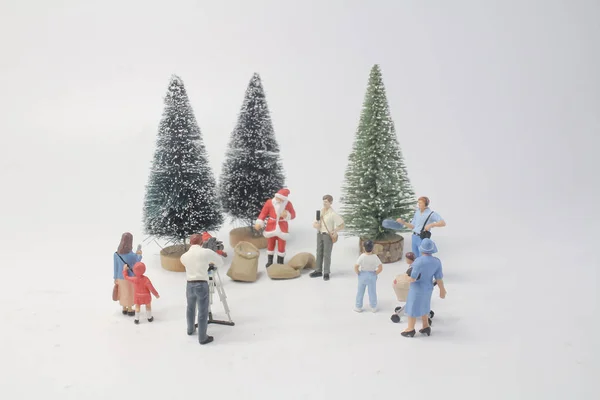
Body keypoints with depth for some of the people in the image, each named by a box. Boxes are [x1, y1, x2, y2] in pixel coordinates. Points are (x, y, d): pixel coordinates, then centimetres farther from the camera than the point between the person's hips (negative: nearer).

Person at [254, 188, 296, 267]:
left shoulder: (288, 204, -14)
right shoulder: (269, 202, -15)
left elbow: (293, 215, -4)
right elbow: (263, 213, -8)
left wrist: (286, 215, -25)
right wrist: (259, 223, -19)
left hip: (282, 228, 0)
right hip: (271, 227, 0)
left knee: (281, 245, 8)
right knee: (270, 244, 14)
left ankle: (280, 262, 25)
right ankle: (270, 261, 32)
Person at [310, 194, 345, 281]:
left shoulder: (333, 214, -14)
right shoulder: (320, 212, 6)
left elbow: (342, 225, -13)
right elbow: (314, 224, 9)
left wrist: (335, 231, -28)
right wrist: (315, 225, -15)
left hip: (328, 235, -6)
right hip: (320, 234, 6)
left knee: (327, 254, -4)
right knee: (319, 253, 9)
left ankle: (326, 273, 5)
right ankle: (318, 271, 18)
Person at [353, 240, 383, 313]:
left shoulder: (362, 256, -20)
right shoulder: (375, 257, -19)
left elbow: (356, 267, -21)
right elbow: (380, 268, -20)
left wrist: (358, 273, -4)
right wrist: (375, 273, -5)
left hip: (362, 275, 0)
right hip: (372, 276, 0)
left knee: (360, 292, 16)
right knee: (372, 292, 17)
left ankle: (358, 307, 28)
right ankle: (374, 307, 30)